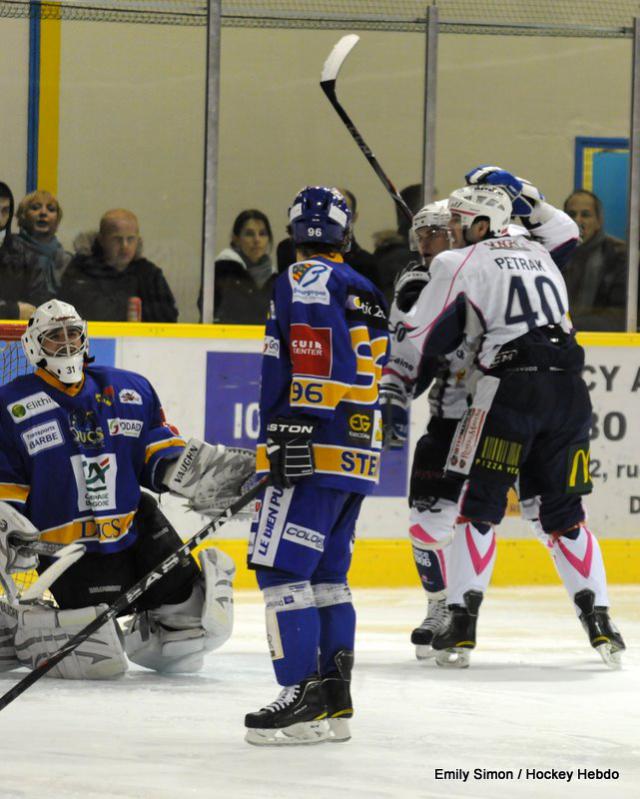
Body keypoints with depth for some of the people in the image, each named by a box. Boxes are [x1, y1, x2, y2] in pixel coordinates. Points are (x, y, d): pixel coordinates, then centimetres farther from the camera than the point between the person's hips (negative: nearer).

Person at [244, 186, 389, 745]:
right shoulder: (365, 292, 21)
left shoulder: (306, 280, -6)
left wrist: (292, 430, -22)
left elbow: (309, 361, -19)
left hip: (317, 450, -9)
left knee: (282, 567, -11)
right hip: (359, 454, 9)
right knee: (326, 572, 14)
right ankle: (335, 697, 9)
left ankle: (304, 698, -17)